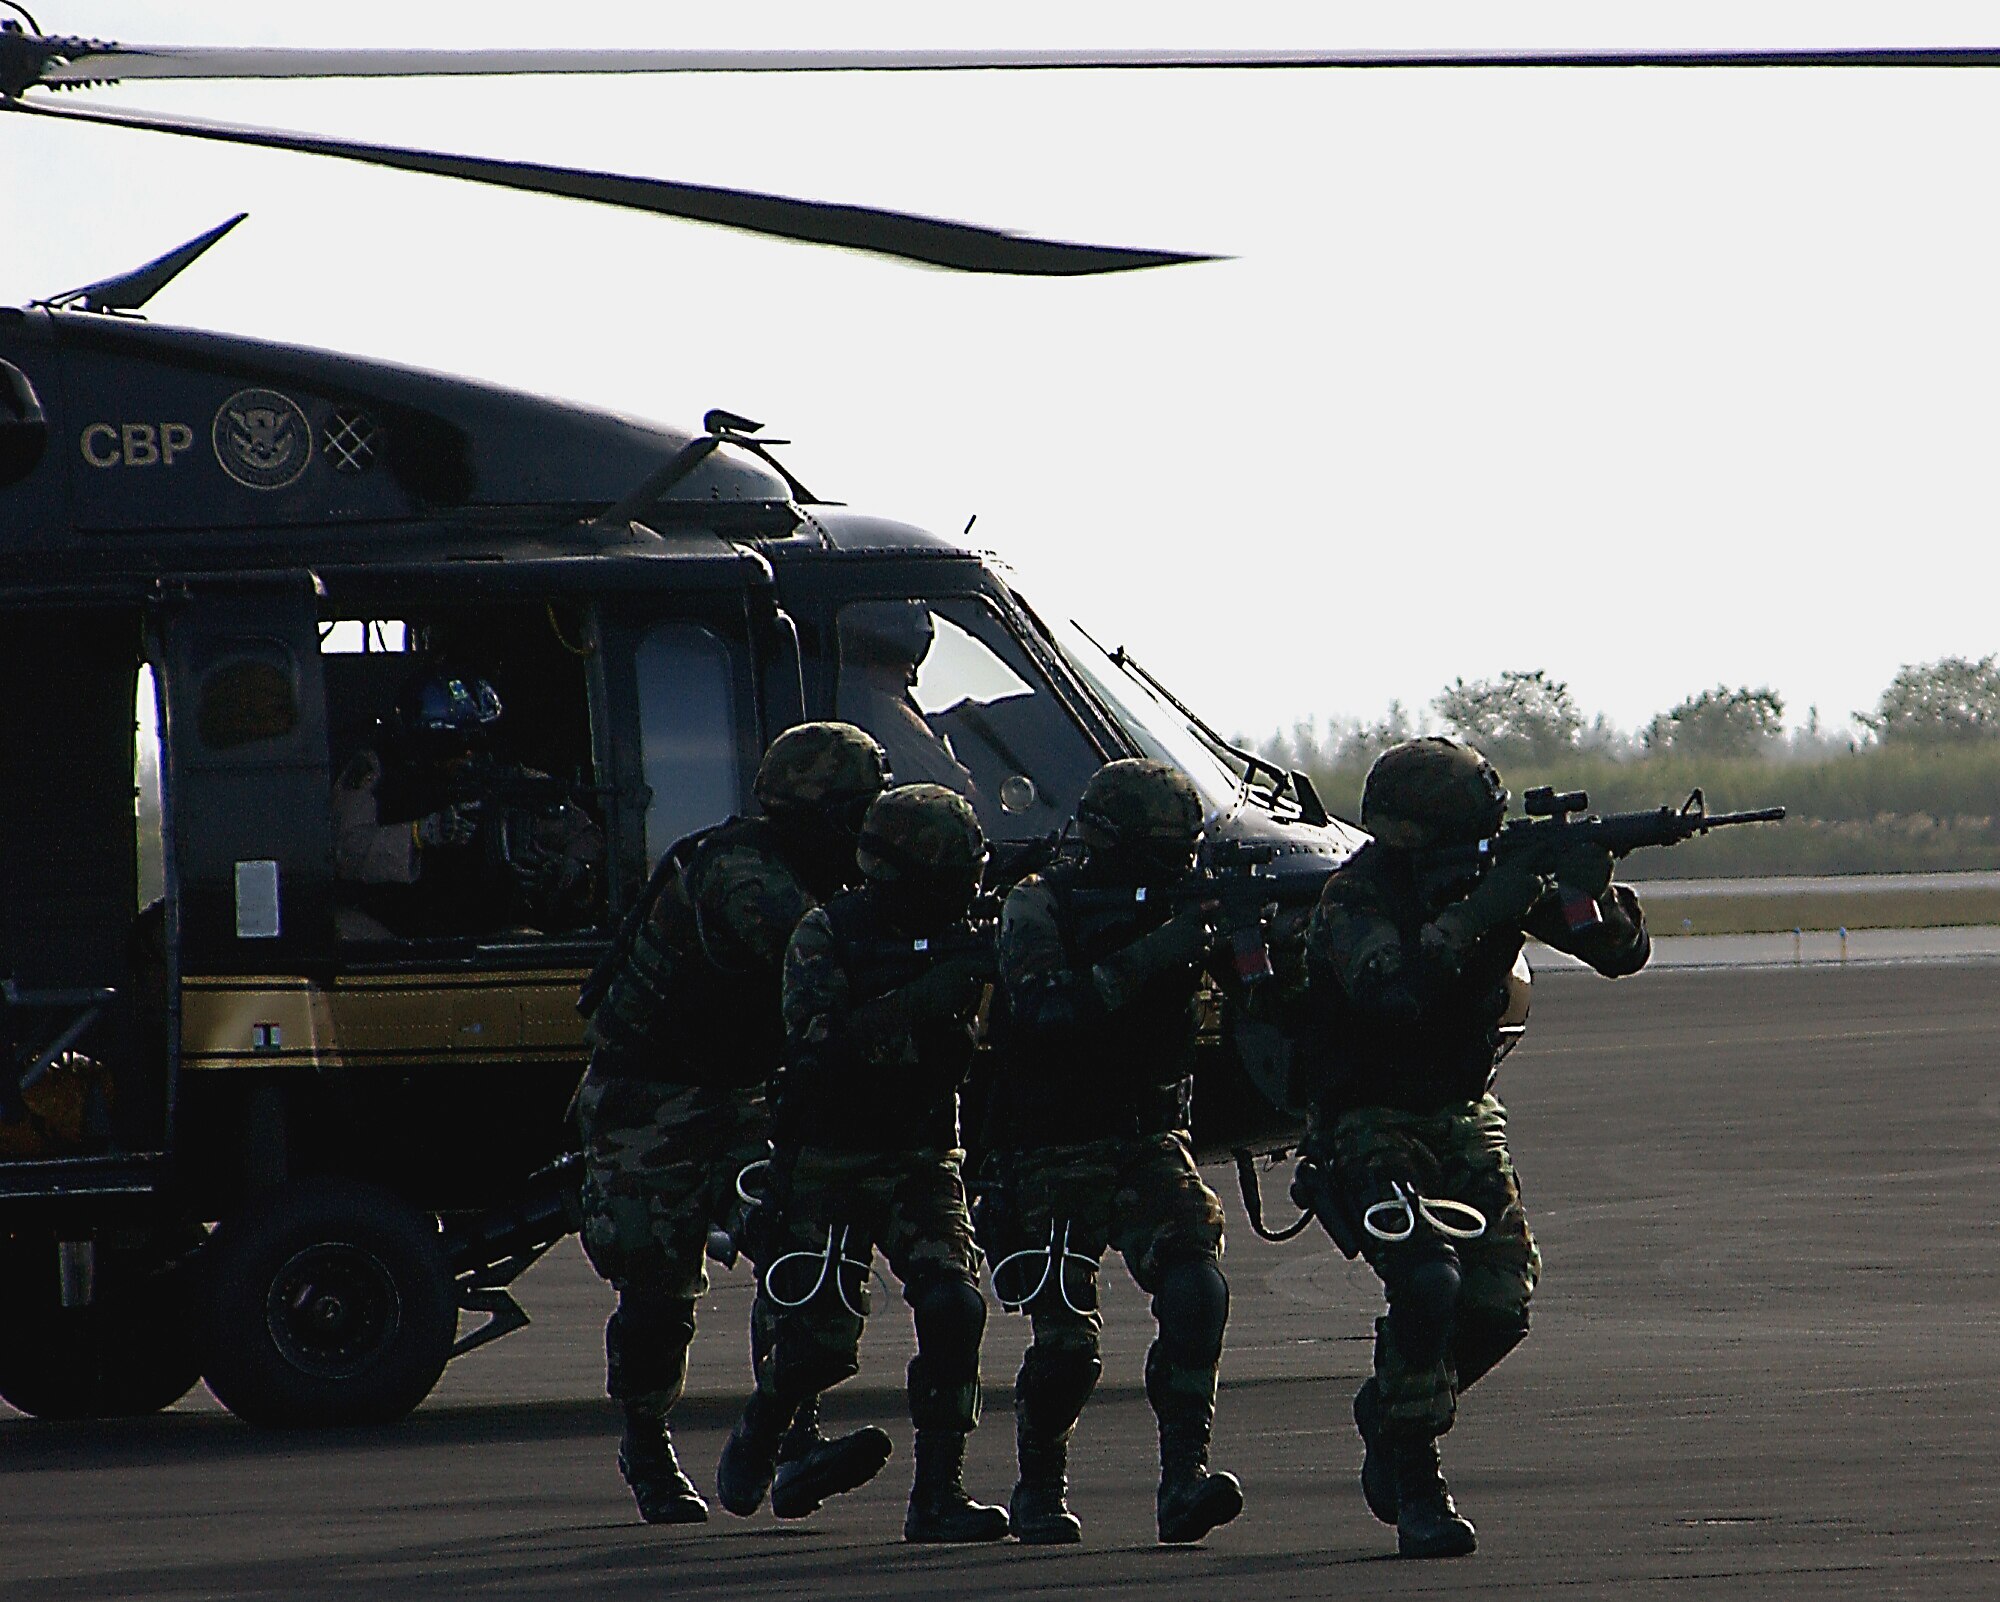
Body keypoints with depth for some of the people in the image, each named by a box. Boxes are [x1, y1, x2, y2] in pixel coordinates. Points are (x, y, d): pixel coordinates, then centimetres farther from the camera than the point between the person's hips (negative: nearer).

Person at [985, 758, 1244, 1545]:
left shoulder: (1168, 910, 5)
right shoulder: (1039, 906, -8)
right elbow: (1046, 1011, -27)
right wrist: (1148, 957, -32)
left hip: (1151, 1146, 4)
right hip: (1057, 1156, -4)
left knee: (1196, 1289, -20)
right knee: (1067, 1341, -6)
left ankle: (1185, 1479, -21)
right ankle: (1039, 1493, 19)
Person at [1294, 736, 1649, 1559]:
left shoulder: (1500, 872, -3)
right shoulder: (1353, 898, -19)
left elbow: (1622, 953, -3)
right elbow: (1391, 994, -39)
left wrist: (1590, 889, -25)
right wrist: (1475, 913, -39)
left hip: (1464, 1118, 6)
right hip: (1370, 1122, -6)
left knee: (1501, 1298, -7)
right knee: (1428, 1281, -26)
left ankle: (1387, 1407, 21)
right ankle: (1414, 1482, -14)